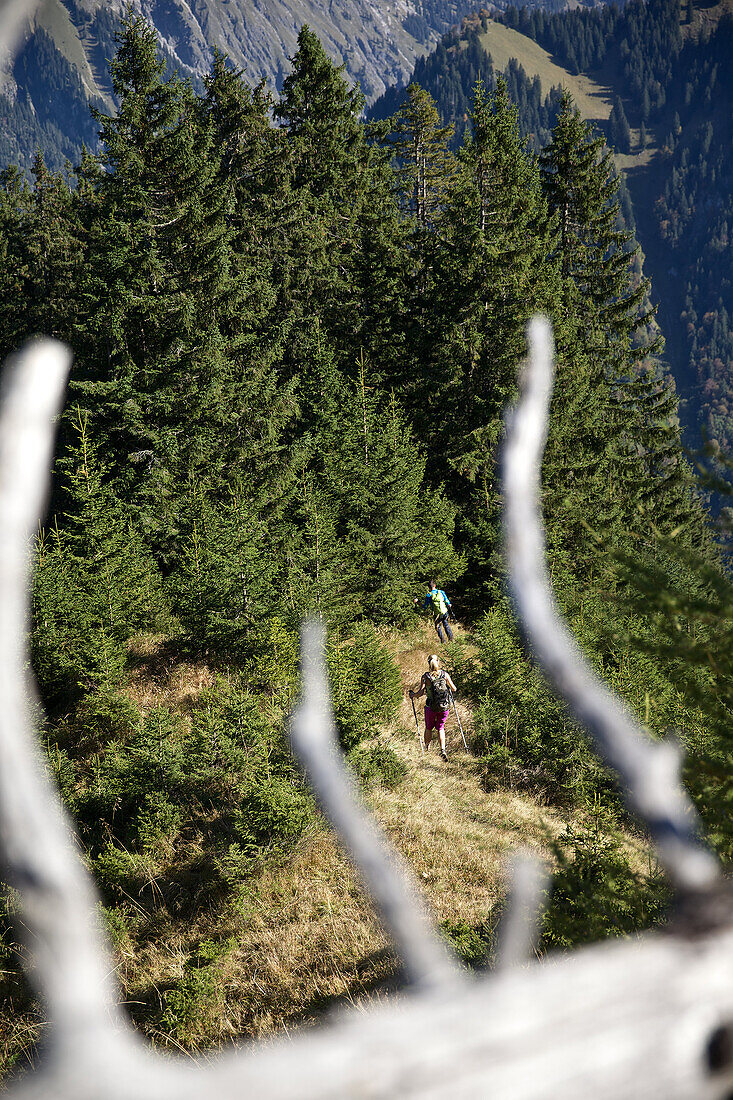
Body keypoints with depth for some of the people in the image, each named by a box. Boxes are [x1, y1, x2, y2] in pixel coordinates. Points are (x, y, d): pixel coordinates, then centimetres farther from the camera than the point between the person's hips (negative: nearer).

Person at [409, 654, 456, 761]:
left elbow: (421, 692, -16)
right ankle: (442, 749, -6)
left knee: (429, 728, 19)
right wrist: (450, 691, 25)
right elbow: (454, 689, 2)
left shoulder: (426, 677, -11)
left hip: (431, 707, -2)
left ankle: (427, 746, 38)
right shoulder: (444, 674, -4)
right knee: (440, 728, 14)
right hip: (444, 707, 2)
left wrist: (412, 695, 4)